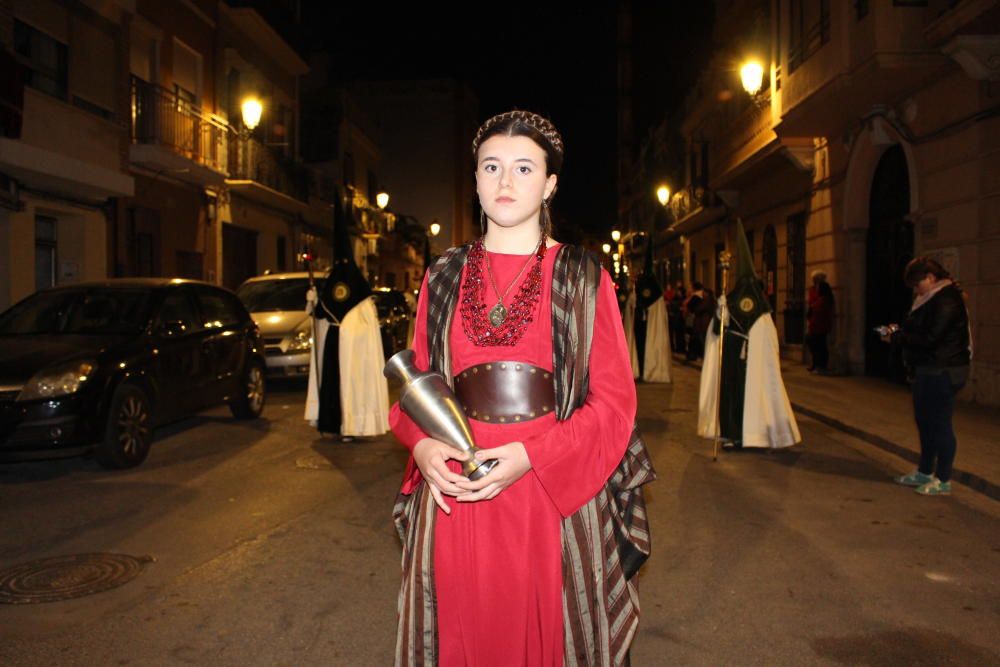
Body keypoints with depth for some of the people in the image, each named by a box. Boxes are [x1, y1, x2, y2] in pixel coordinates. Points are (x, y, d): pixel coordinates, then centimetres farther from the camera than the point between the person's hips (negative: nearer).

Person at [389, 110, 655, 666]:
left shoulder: (583, 277, 1)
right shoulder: (444, 276, 9)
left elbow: (614, 399, -3)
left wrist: (531, 456, -17)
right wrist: (422, 445, -9)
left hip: (555, 492, -2)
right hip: (455, 491, 2)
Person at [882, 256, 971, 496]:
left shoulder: (946, 300, -17)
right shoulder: (933, 299, 15)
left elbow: (930, 338, -23)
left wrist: (897, 337, -14)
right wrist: (900, 331, 3)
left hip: (941, 373, -11)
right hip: (927, 371, 11)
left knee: (940, 425, -3)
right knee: (925, 422, 16)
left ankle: (943, 480, 5)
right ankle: (925, 472, 28)